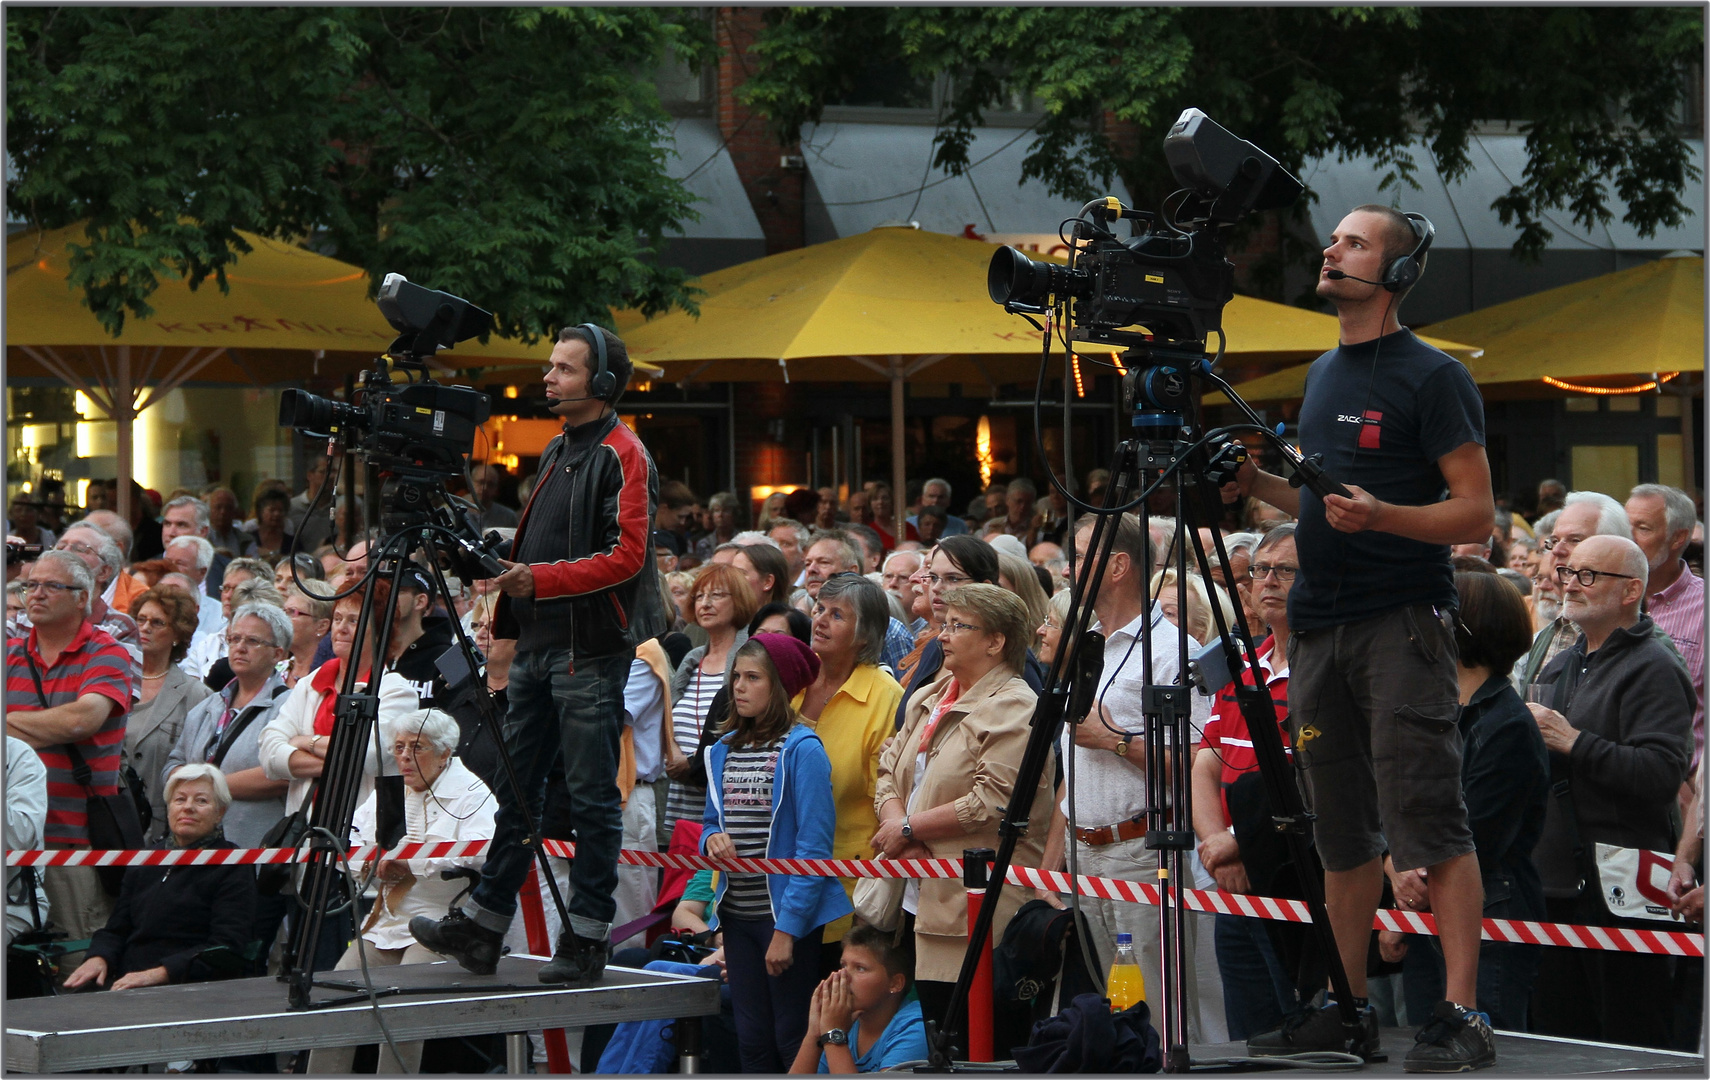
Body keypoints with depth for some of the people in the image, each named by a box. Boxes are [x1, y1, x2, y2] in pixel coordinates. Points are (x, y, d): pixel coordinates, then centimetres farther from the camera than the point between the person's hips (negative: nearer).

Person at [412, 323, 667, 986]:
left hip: (592, 650, -9)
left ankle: (587, 941, 2)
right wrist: (507, 566, 10)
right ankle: (481, 927, 12)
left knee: (592, 795, -3)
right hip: (538, 643, 9)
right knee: (517, 787, 9)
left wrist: (541, 579, -23)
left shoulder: (622, 455, -9)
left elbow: (626, 556, -18)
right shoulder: (558, 450, 19)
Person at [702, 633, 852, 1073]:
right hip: (738, 915, 7)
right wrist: (712, 838, -5)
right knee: (752, 1039, 9)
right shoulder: (724, 750, 11)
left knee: (793, 1039, -2)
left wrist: (787, 927, -17)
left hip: (788, 914, -7)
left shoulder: (802, 750, -10)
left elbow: (813, 845, -13)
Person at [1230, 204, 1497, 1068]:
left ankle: (1461, 1015, -13)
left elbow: (1475, 512, -10)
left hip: (1402, 623, -8)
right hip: (1320, 628, 8)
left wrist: (1378, 515, -24)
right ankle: (1348, 1007, 16)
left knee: (1426, 819, -12)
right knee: (1343, 832, 10)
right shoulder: (1324, 375, 18)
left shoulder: (1432, 376, -6)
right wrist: (1257, 484, 9)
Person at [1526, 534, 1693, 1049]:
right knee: (1553, 1036, 10)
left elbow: (1664, 773, -22)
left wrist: (1574, 742, -19)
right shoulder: (1560, 667, 21)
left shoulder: (1652, 670, -8)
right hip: (1555, 885, 9)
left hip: (1619, 891, -9)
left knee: (1632, 1043, -7)